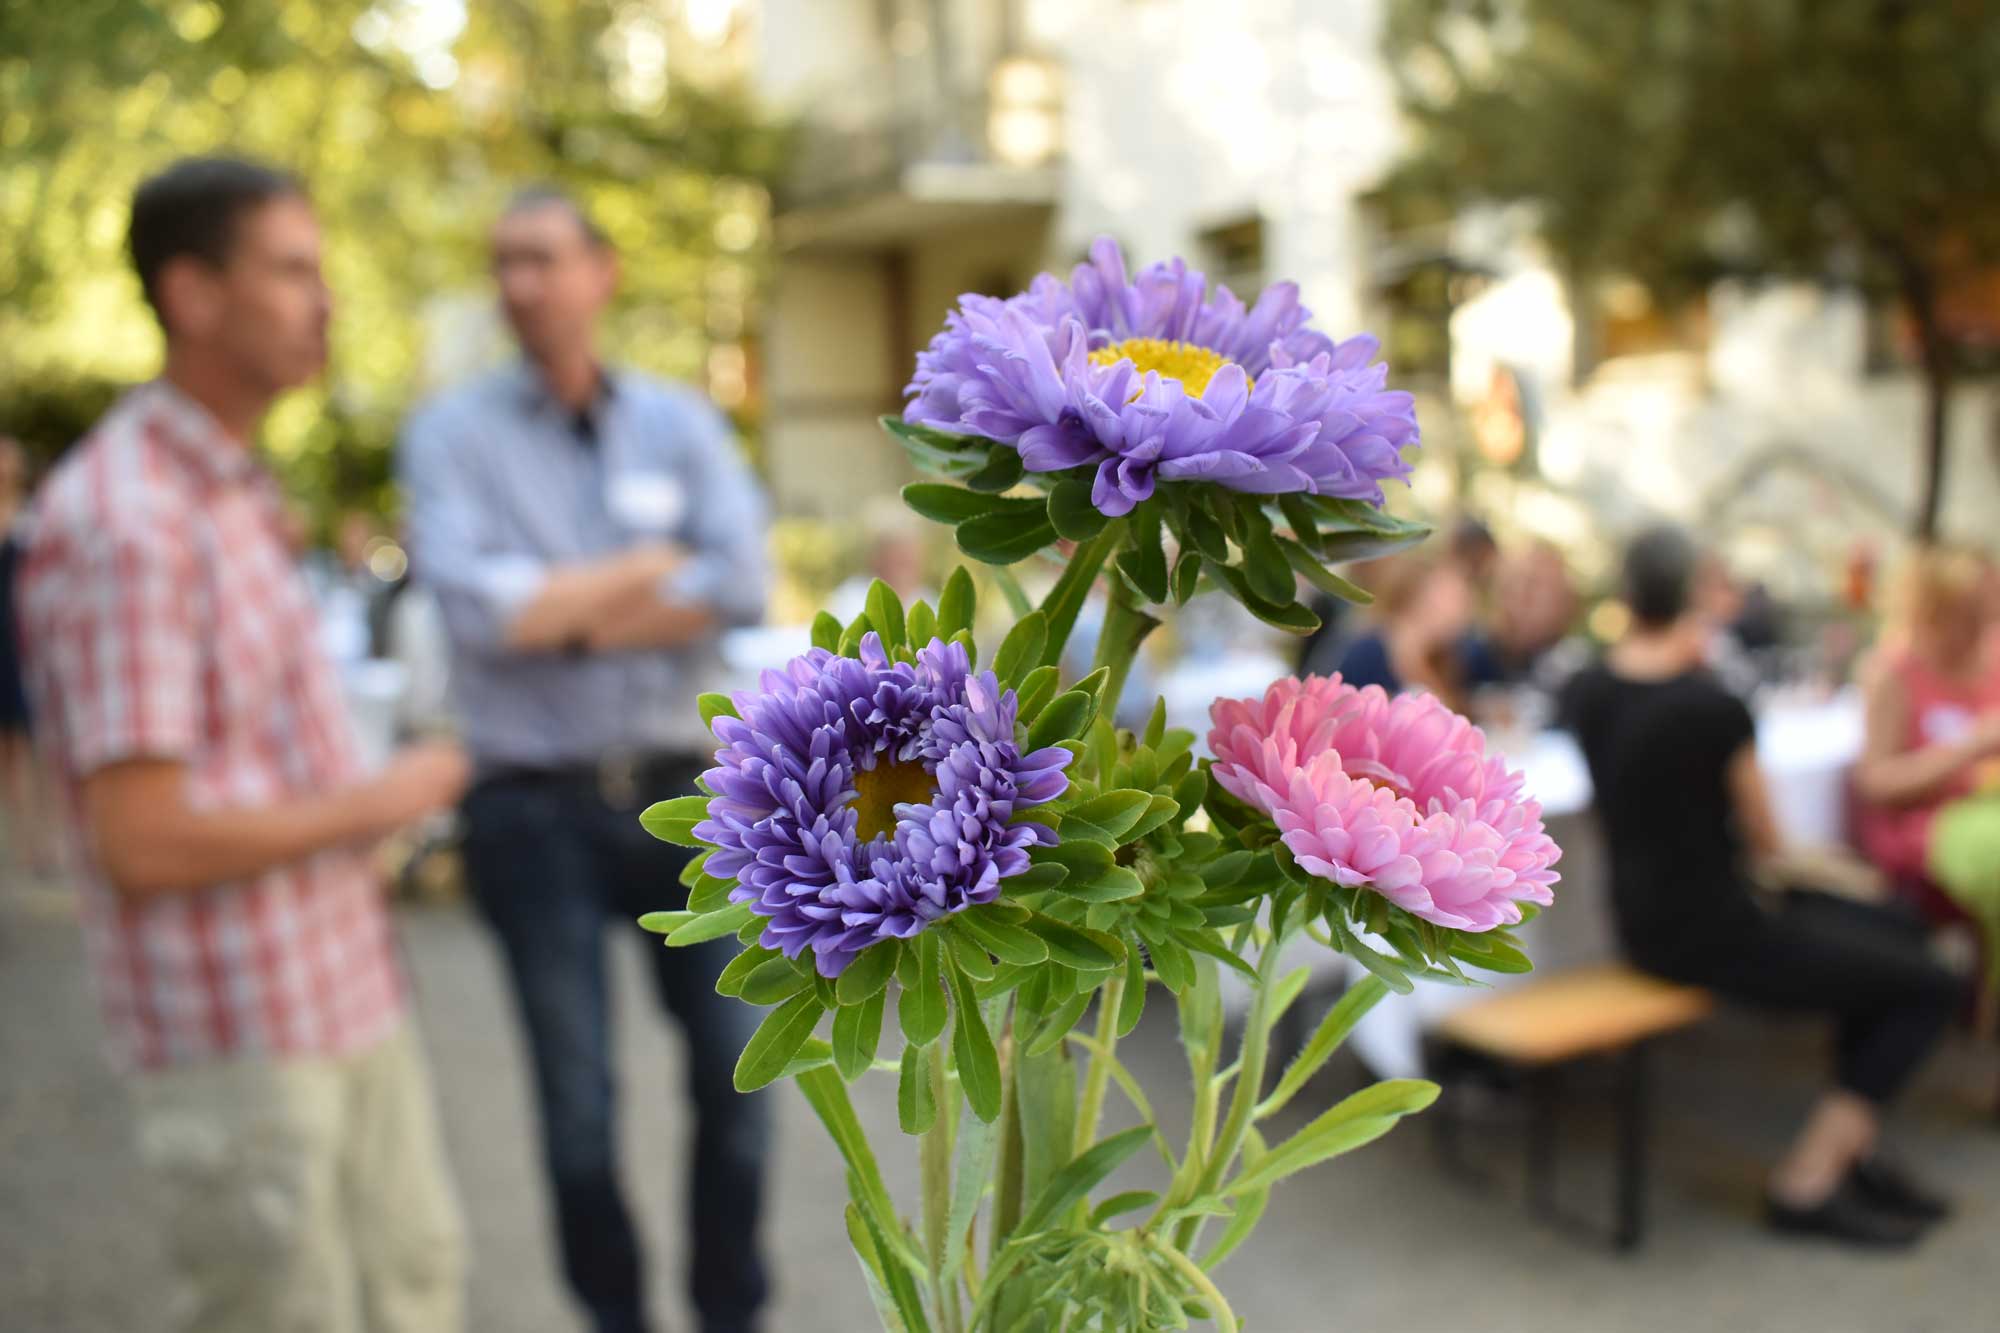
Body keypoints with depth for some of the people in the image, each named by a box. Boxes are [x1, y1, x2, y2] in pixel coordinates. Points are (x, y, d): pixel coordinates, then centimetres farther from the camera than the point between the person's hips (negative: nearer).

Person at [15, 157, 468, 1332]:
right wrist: (377, 803, -14)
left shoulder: (236, 490, 11)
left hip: (350, 998, 9)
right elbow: (142, 841, -23)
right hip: (238, 1033, -9)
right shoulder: (123, 524, -19)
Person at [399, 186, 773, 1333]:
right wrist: (651, 564, -9)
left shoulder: (681, 421, 4)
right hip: (538, 812, -2)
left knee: (735, 1078, 11)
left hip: (681, 796, 2)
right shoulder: (452, 434, -1)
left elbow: (743, 587, -10)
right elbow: (479, 609, -16)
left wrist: (563, 616, -12)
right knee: (580, 1114, 9)